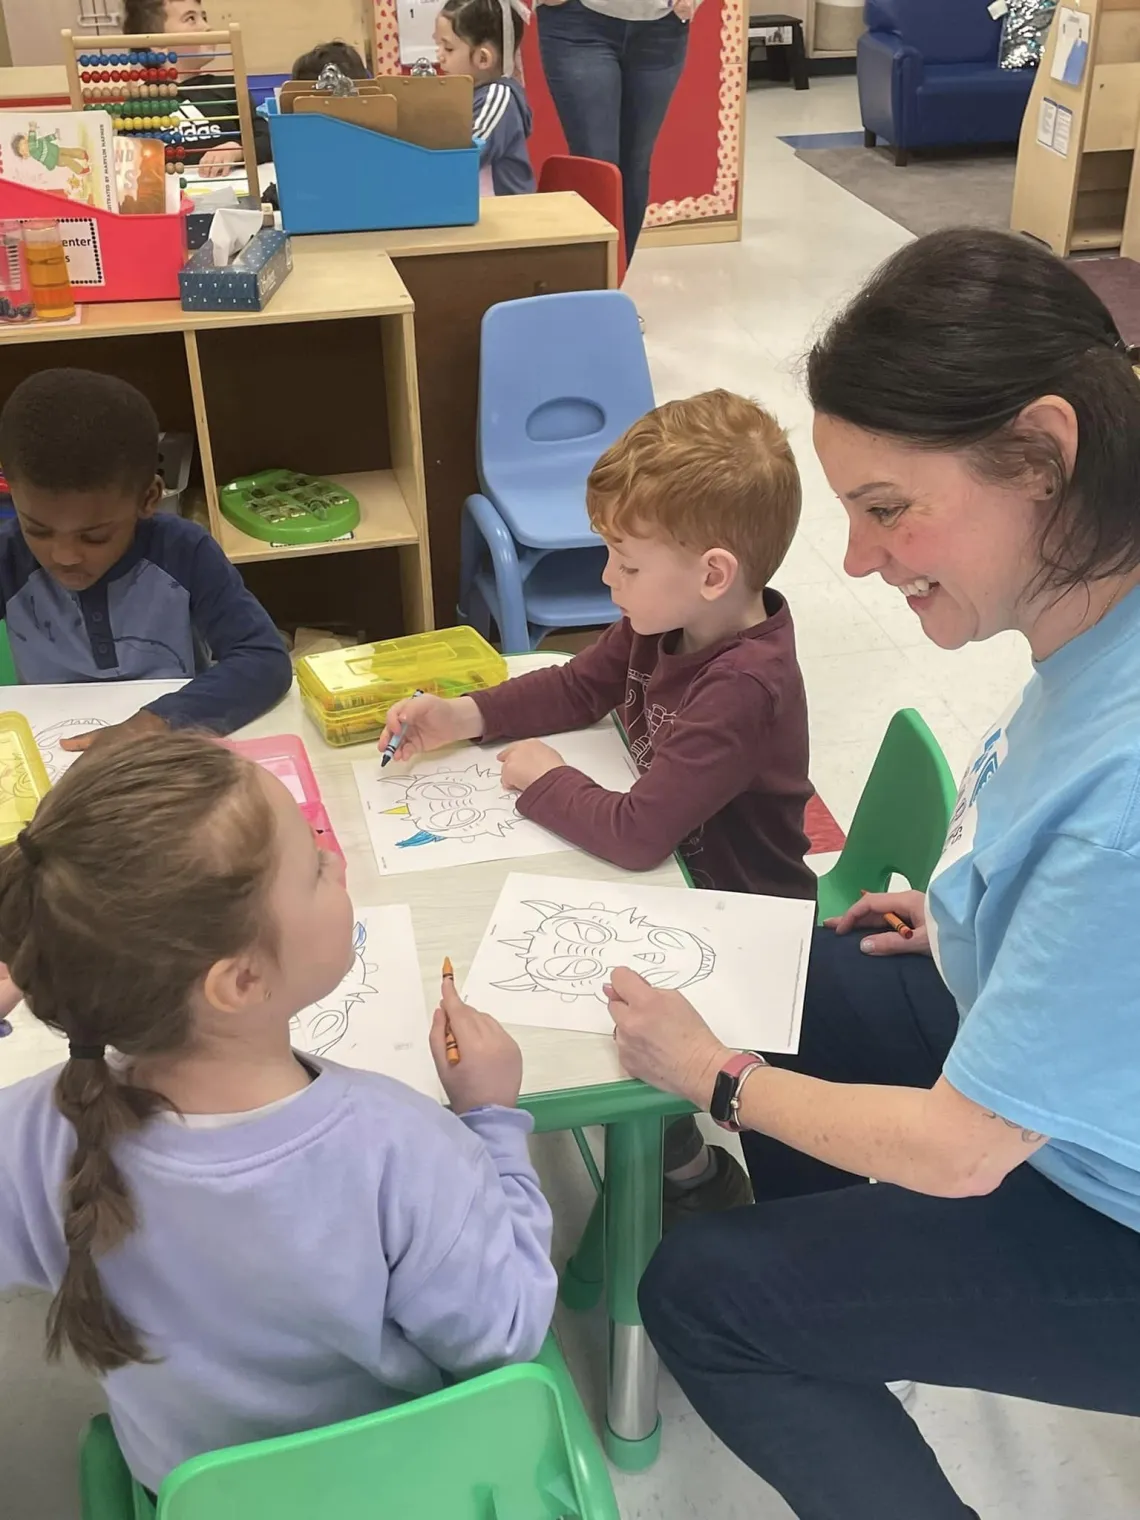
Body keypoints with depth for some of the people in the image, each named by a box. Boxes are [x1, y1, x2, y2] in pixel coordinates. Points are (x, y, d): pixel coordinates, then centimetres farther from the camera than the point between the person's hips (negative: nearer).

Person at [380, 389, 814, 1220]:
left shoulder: (743, 690, -35)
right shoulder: (667, 625, -8)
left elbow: (636, 833, -37)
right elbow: (577, 688, 8)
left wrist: (545, 783, -19)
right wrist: (466, 715, -6)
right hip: (680, 877, 9)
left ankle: (689, 1175, 20)